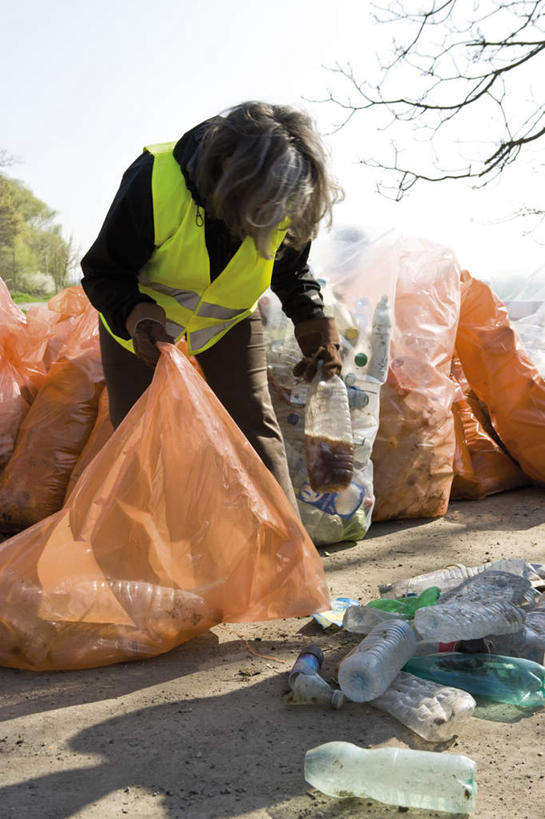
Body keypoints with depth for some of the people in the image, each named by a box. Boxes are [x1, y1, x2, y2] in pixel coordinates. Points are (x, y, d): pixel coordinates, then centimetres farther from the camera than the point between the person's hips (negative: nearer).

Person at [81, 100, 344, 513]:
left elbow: (292, 270, -1)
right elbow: (103, 271, -23)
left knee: (255, 427, -10)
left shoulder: (287, 204, -23)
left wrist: (312, 317, -20)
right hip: (144, 325, -1)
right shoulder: (154, 180, -34)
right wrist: (134, 312, -43)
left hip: (229, 322, 2)